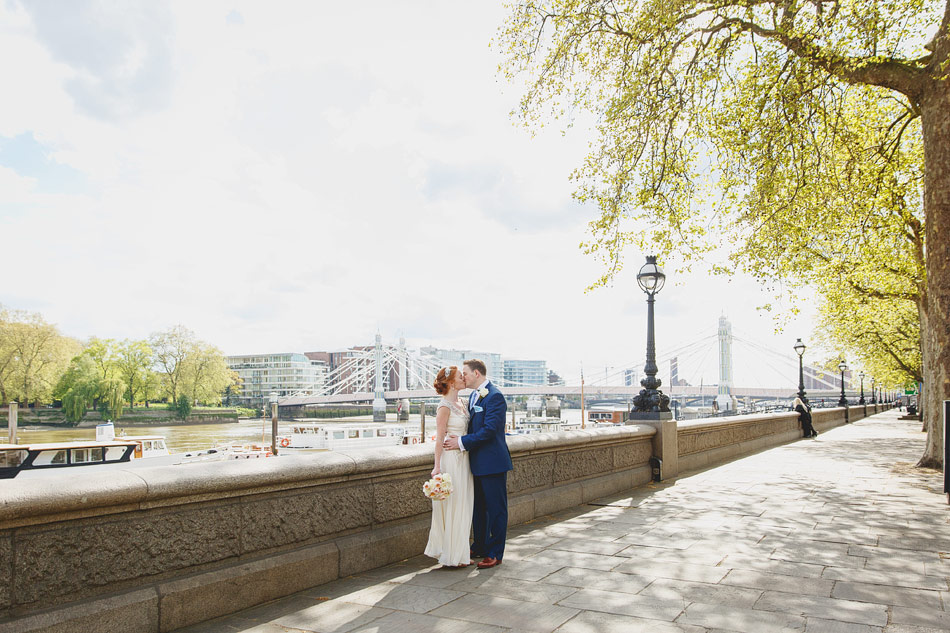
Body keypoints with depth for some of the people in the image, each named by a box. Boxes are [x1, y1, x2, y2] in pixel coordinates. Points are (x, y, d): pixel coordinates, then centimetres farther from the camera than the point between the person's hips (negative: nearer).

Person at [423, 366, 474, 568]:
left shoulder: (460, 402, 11)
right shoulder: (444, 406, -13)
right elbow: (439, 439, -14)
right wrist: (437, 467, -16)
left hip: (463, 458, 8)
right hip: (450, 459, -8)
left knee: (462, 506, 13)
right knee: (452, 507, 0)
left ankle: (459, 553, 24)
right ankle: (452, 556, 12)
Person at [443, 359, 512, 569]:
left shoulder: (494, 396, -16)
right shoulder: (474, 395, 14)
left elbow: (489, 430, -22)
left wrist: (462, 442, -20)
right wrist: (456, 437, 2)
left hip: (493, 462, -10)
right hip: (477, 462, 10)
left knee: (496, 508, 1)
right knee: (478, 507, 19)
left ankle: (495, 554, 10)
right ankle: (480, 547, 32)